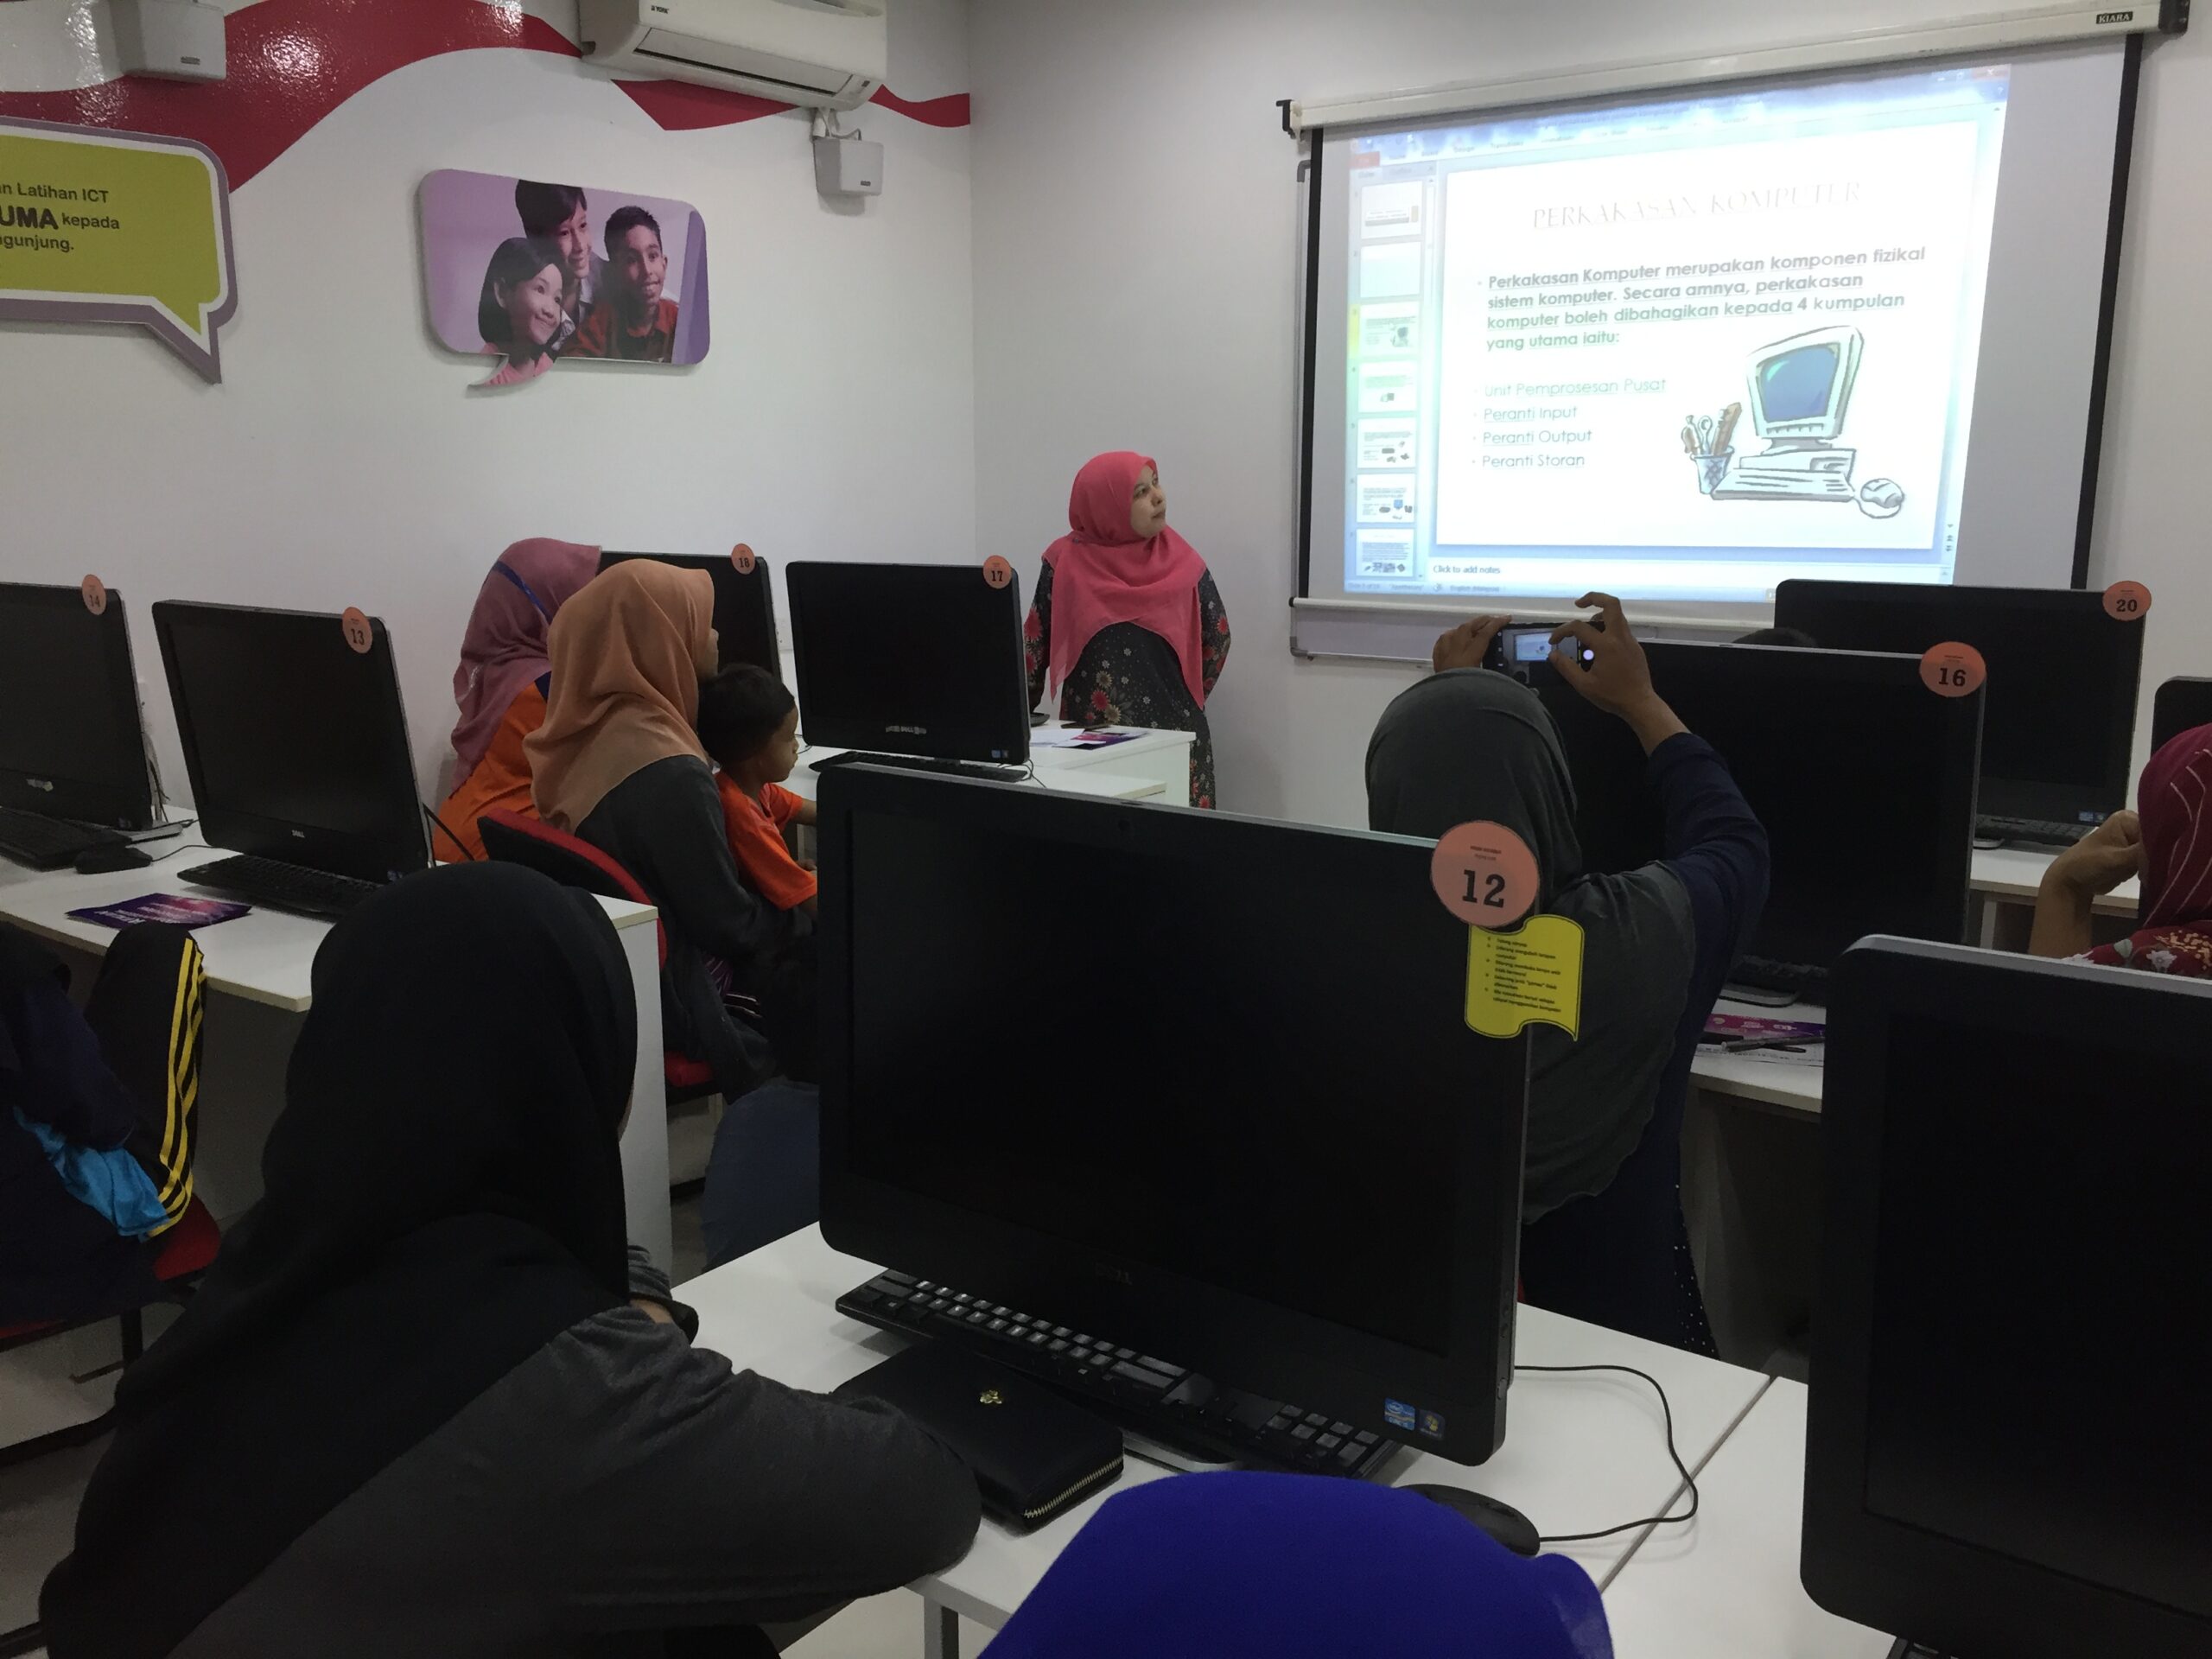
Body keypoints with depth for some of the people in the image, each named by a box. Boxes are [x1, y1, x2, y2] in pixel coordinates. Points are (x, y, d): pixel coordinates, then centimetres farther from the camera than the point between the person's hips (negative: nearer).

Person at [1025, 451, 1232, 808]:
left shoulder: (1179, 561, 1)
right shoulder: (1067, 562, -2)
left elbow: (1216, 637, 9)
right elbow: (1035, 643, 4)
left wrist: (1182, 701, 8)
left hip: (1172, 734, 1)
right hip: (1088, 734, -1)